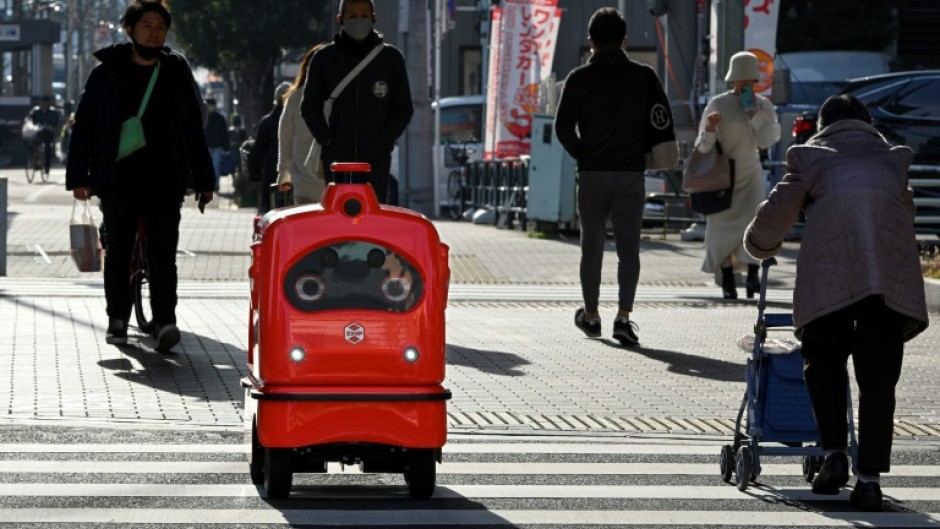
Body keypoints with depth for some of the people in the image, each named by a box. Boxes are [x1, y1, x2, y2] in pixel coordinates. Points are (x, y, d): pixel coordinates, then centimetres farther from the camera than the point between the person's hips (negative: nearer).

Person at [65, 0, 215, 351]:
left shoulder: (176, 73, 9)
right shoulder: (107, 73, 4)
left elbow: (193, 130, 13)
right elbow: (84, 126, 4)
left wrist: (203, 178, 11)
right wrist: (79, 177, -2)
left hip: (164, 181, 0)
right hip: (117, 180, 0)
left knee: (163, 253, -9)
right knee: (118, 252, 7)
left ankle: (164, 322, -14)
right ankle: (118, 320, 18)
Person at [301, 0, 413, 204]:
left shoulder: (391, 58, 7)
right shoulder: (325, 59, 6)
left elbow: (404, 108, 10)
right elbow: (310, 107, 10)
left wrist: (384, 140, -3)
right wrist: (327, 139, -4)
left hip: (377, 158, 0)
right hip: (336, 157, 0)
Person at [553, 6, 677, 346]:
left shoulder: (579, 78, -2)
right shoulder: (643, 76, 0)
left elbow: (563, 127, -6)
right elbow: (661, 124, -5)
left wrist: (582, 156, 8)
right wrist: (641, 152, 8)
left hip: (592, 174, 0)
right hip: (631, 173, 0)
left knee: (592, 245, 13)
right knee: (629, 247, 1)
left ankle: (591, 316, 22)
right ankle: (624, 316, -13)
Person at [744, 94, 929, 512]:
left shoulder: (811, 157, 25)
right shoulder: (893, 158, 33)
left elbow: (775, 215, 20)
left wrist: (759, 246, 41)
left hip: (831, 268, -2)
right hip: (893, 270, 2)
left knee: (823, 359, 18)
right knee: (878, 376, 6)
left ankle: (834, 453, 5)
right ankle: (870, 477, -1)